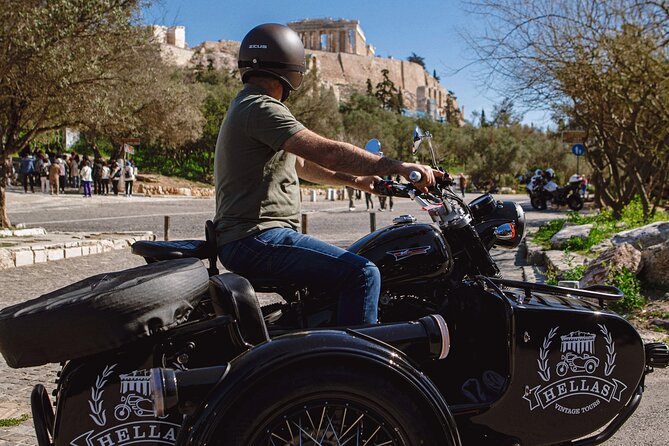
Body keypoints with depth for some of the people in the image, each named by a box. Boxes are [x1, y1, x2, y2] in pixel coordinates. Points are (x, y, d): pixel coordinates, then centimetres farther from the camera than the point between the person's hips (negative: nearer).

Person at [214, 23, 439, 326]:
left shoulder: (246, 105, 21)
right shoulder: (261, 108, -14)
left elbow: (300, 165, 26)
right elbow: (326, 152, -24)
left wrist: (355, 181, 24)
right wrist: (398, 167, -21)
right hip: (259, 238, -11)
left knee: (348, 266, 26)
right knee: (363, 274, -19)